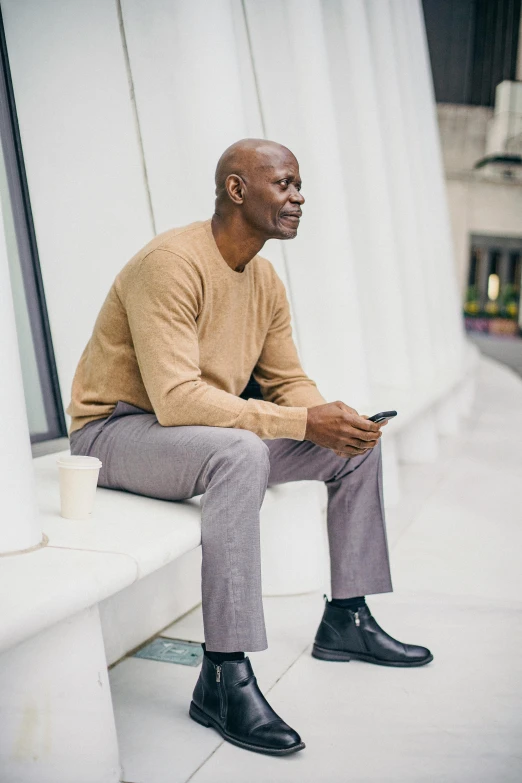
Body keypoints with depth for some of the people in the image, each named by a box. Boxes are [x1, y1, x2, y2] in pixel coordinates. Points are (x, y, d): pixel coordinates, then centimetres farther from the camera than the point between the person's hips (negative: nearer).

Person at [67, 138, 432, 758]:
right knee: (240, 454, -39)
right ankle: (224, 677, -32)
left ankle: (346, 620, 15)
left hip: (215, 431, 9)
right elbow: (177, 399, -32)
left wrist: (335, 420, -15)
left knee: (357, 447, 4)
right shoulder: (171, 263, -23)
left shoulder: (266, 281, 5)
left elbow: (288, 382, 9)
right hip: (116, 429, -9)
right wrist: (303, 422, -32)